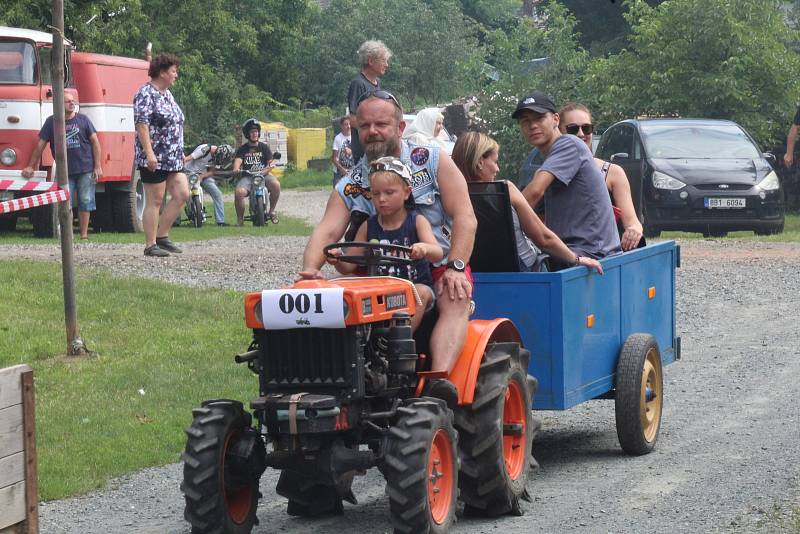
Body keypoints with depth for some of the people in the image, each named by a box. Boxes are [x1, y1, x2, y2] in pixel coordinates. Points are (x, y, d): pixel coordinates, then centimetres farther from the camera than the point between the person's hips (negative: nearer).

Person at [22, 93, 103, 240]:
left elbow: (95, 142, 6)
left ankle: (84, 236, 10)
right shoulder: (52, 122, 6)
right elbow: (41, 144, 8)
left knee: (85, 203, 2)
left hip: (85, 169, 0)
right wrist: (30, 167, 5)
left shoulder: (83, 119, 6)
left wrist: (98, 166, 0)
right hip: (65, 171, 0)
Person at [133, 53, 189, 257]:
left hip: (172, 158, 9)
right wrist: (149, 152, -25)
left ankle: (162, 236, 13)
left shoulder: (167, 94, 17)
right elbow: (141, 125, -19)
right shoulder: (146, 94, -11)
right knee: (155, 200, -5)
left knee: (182, 194, 3)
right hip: (154, 159, -9)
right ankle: (151, 245, 1)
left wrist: (180, 152, 24)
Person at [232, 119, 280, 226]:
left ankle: (271, 211, -9)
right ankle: (239, 219, -11)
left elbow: (271, 163, 5)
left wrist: (265, 170, -16)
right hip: (247, 177, -1)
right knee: (239, 192, -31)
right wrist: (236, 169, -29)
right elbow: (238, 160, -6)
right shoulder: (242, 149, 12)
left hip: (263, 175, 1)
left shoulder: (264, 147, 13)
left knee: (276, 185, -30)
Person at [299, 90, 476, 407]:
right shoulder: (349, 187, 8)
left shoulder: (431, 160, 1)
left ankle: (440, 379, -54)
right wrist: (310, 270, -30)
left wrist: (455, 268, -21)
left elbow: (465, 219, -6)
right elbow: (327, 231, -8)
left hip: (440, 266, -2)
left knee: (455, 300, -34)